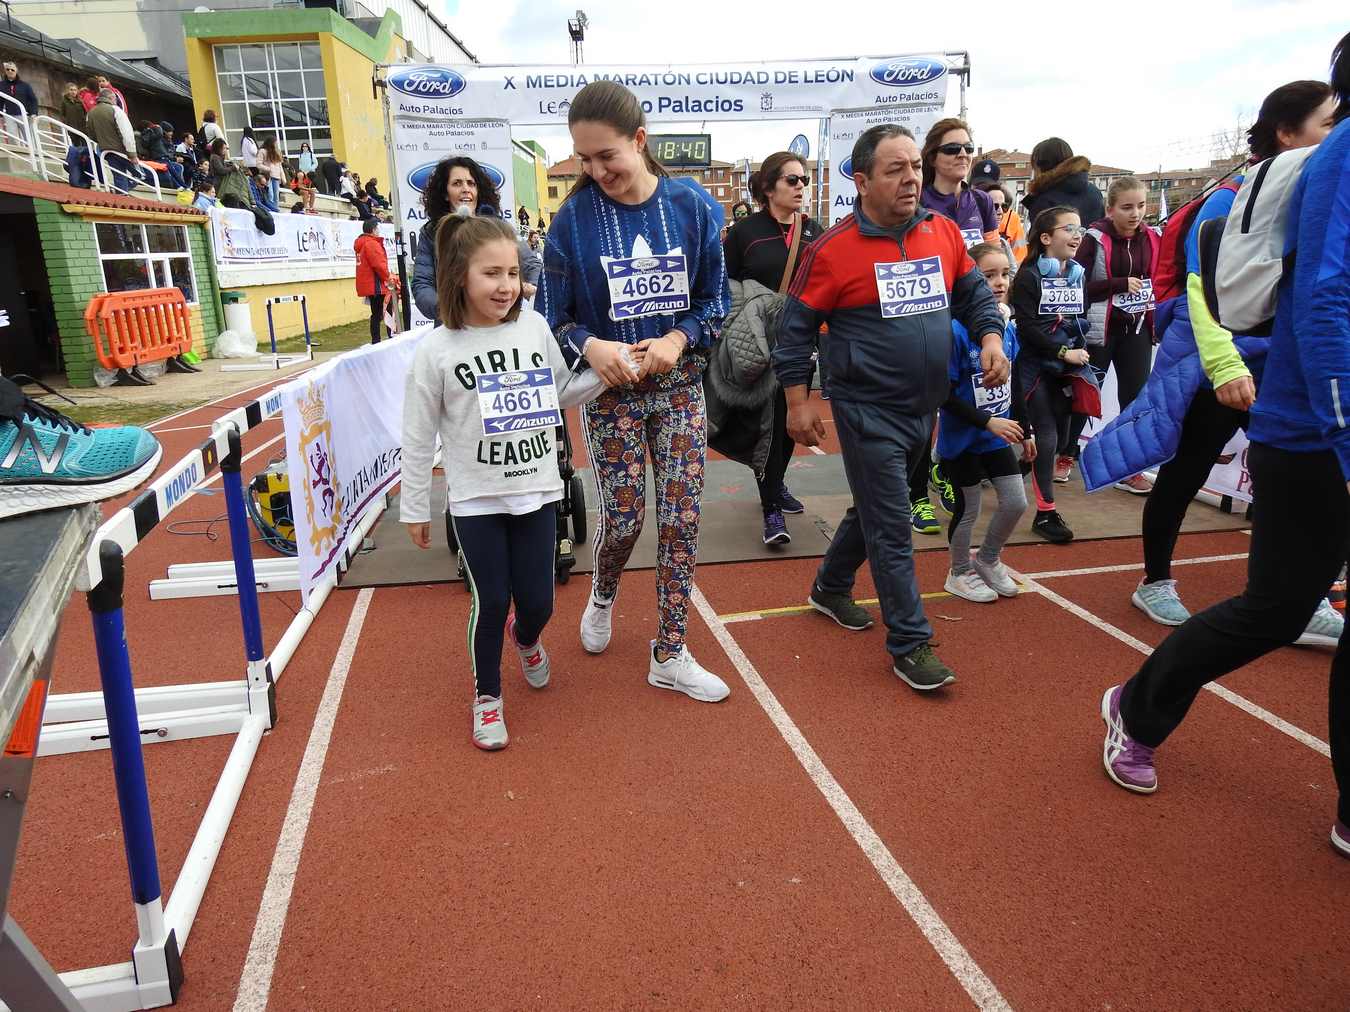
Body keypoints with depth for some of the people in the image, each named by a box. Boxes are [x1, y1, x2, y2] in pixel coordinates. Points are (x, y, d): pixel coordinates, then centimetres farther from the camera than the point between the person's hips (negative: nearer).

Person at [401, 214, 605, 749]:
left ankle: (525, 637, 47)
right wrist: (414, 508, 0)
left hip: (536, 491, 3)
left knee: (538, 602, 9)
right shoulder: (436, 350, -11)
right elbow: (418, 437, -5)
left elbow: (563, 392, 10)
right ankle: (486, 694, 30)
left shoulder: (535, 326, -4)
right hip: (475, 501, -2)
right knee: (490, 602, 4)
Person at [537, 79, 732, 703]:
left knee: (682, 516, 1)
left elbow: (716, 301, 1)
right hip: (609, 389, -1)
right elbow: (553, 317, -2)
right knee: (624, 513, 1)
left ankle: (671, 656, 15)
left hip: (680, 385, 2)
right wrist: (589, 345, -21)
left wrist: (678, 339, -16)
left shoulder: (691, 207, -4)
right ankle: (602, 596, 38)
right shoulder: (573, 219, -7)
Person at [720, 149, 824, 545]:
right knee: (768, 422, -6)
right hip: (760, 345, -5)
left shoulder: (814, 232, 10)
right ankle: (771, 510, -1)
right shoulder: (745, 231, -3)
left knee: (792, 420, 13)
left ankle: (775, 484, 34)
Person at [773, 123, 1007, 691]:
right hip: (868, 410, -6)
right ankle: (909, 644, 9)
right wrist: (797, 402, -8)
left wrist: (990, 337, -2)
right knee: (891, 527, -2)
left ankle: (830, 589, 42)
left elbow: (974, 293, 16)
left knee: (874, 509, 20)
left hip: (924, 408, 6)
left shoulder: (944, 232, 3)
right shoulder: (833, 250, -12)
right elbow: (796, 327, -7)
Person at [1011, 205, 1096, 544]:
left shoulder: (1078, 274, 11)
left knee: (1061, 436, 8)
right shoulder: (1029, 276, -9)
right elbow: (1026, 327, -16)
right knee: (1046, 436, -9)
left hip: (1067, 367, 7)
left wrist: (1080, 351, -2)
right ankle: (1045, 513, -3)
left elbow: (1083, 317, 15)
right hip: (1036, 367, -6)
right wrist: (1062, 352, -18)